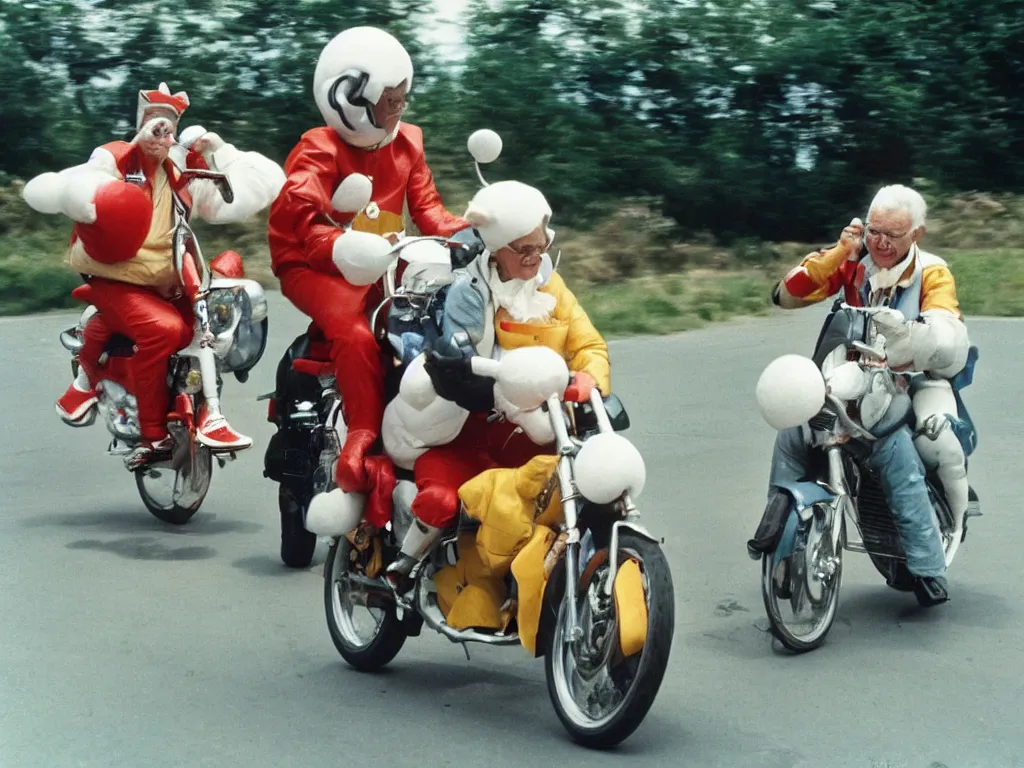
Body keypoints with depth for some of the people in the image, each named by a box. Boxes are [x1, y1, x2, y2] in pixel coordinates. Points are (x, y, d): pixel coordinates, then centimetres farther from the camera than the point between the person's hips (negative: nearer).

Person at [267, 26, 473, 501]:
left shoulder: (406, 143, 10)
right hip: (315, 268, -6)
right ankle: (363, 443, -31)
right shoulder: (319, 152, -11)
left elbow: (426, 207, 5)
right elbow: (299, 220, -25)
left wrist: (469, 233, -15)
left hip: (383, 267, 6)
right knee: (355, 335, -34)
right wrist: (347, 250, -44)